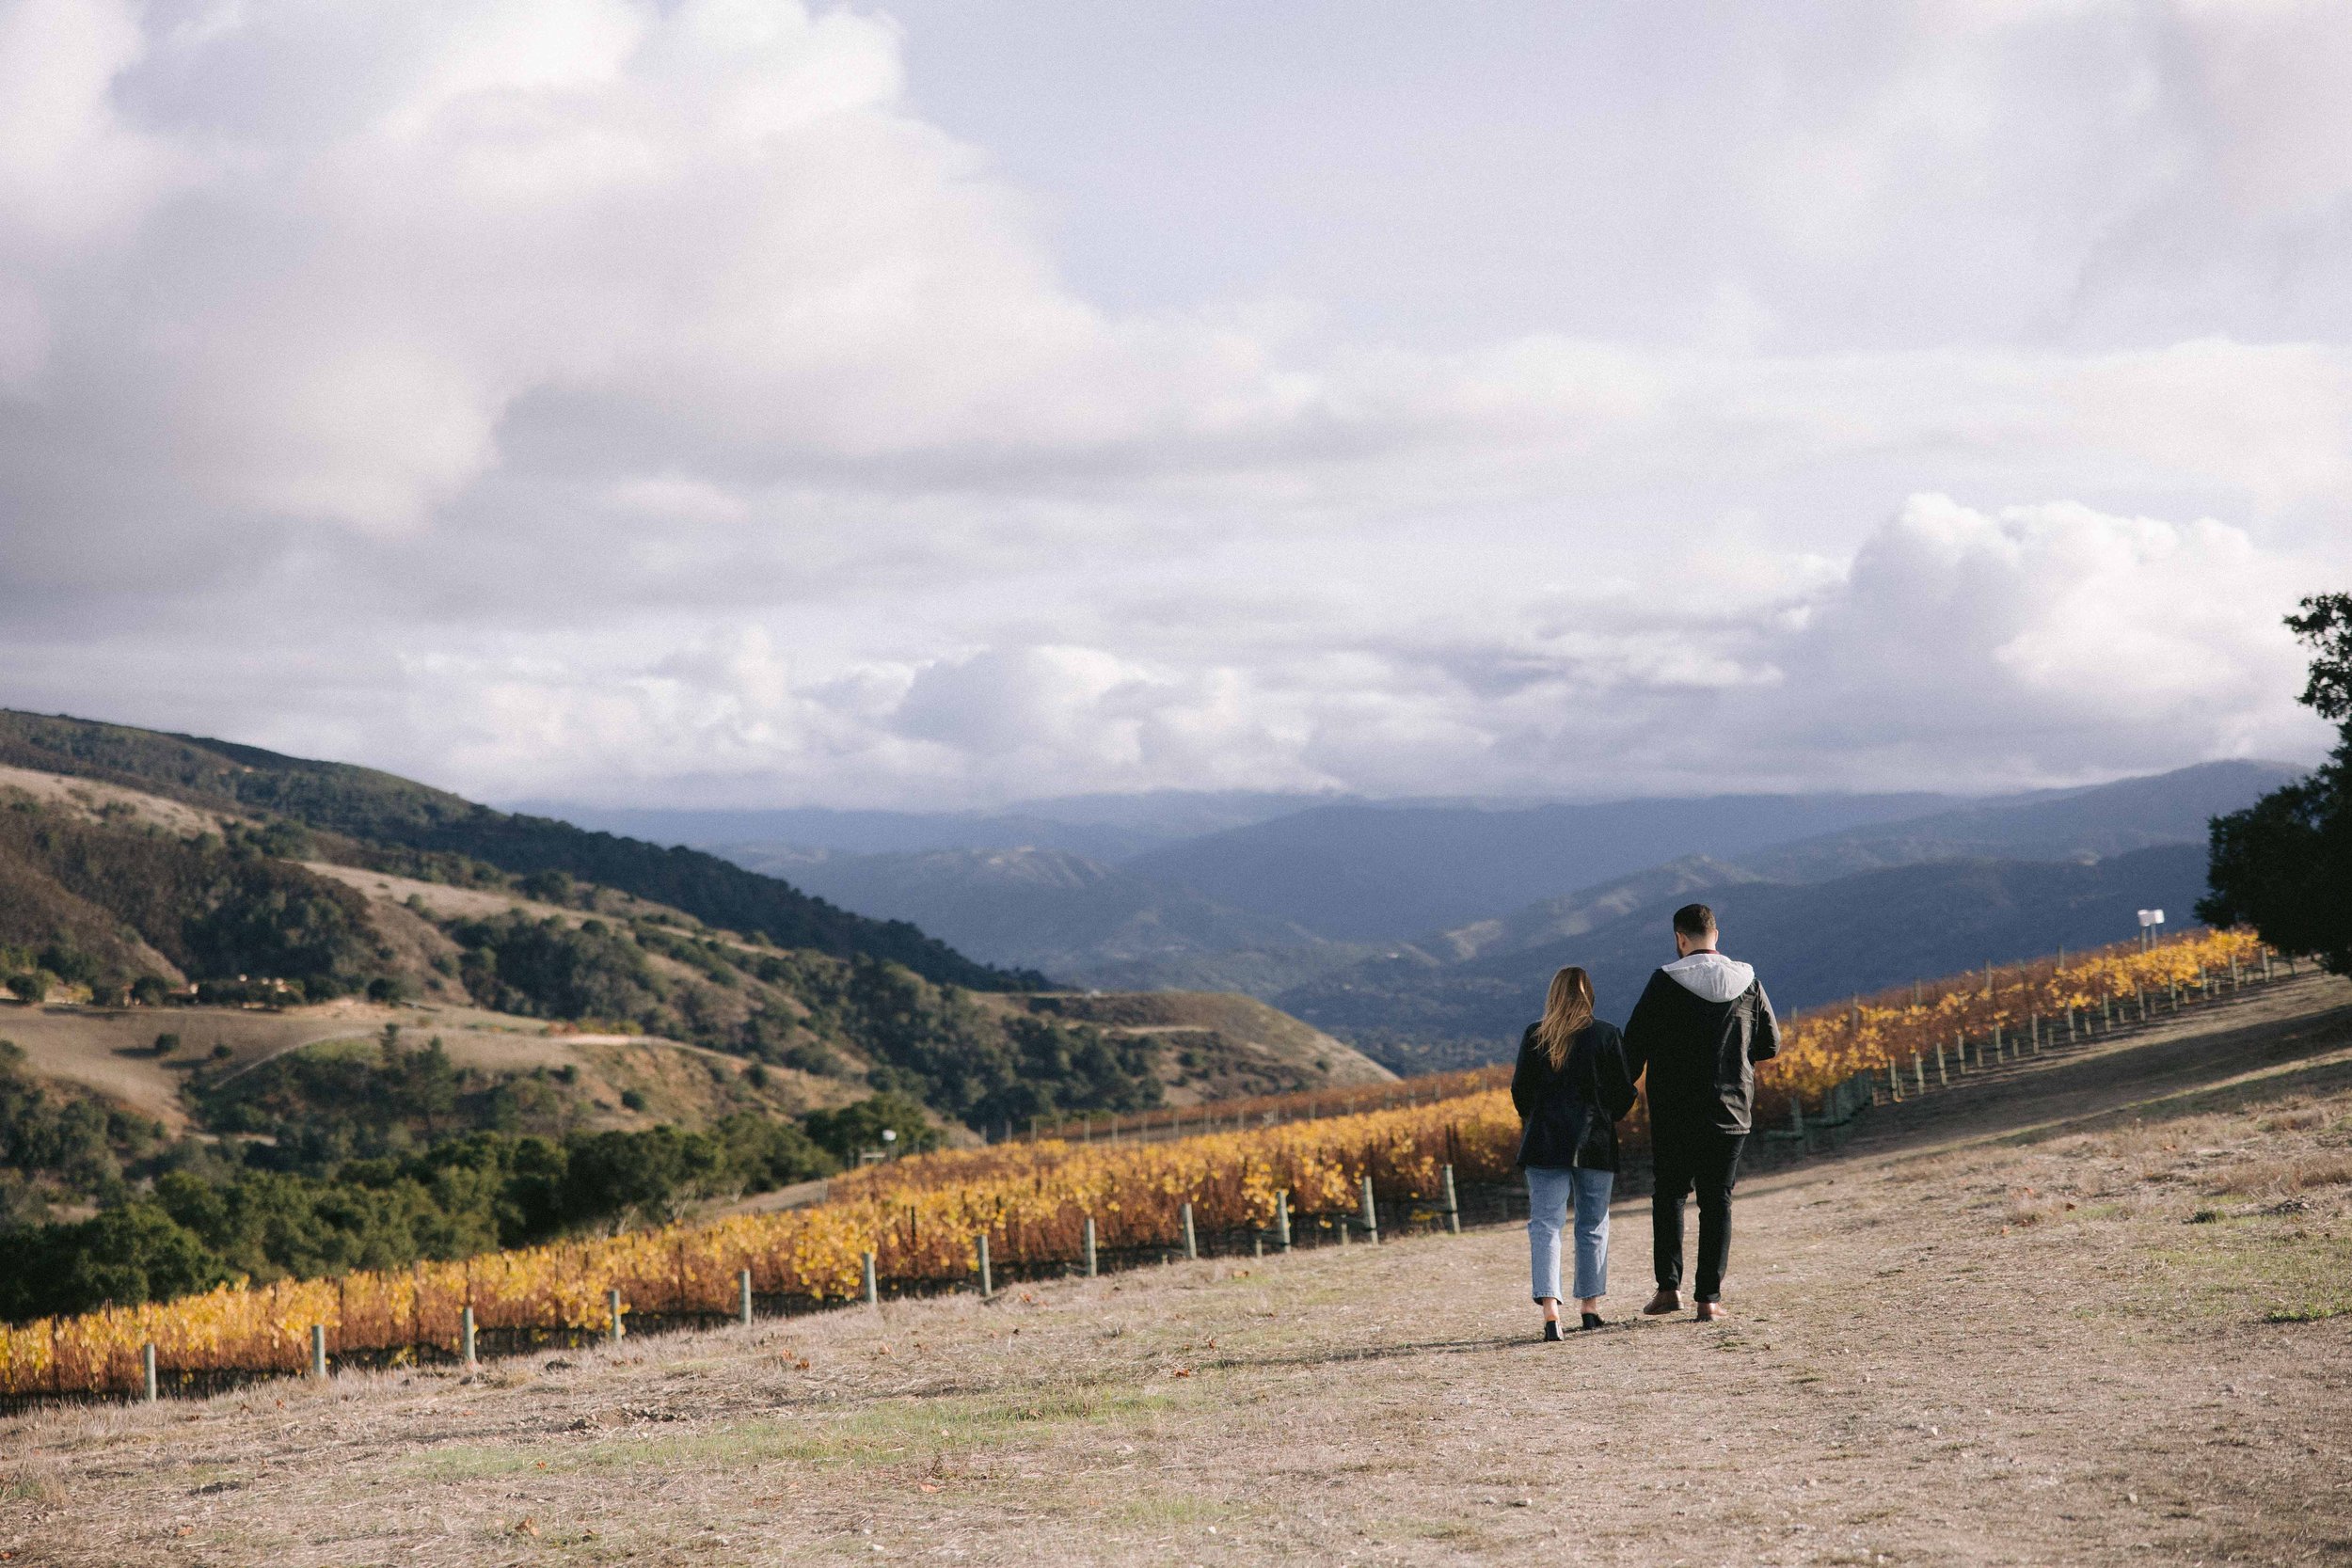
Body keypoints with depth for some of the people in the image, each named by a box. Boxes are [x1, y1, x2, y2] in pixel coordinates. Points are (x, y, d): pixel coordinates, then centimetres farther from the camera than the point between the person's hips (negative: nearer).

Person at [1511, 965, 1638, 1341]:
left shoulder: (1534, 1036, -1)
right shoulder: (1607, 1036, -2)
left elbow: (1520, 1090, 2)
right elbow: (1624, 1094, -2)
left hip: (1545, 1142, 0)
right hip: (1595, 1142, 0)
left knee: (1545, 1225, -2)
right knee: (1593, 1225, 14)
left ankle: (1550, 1306, -20)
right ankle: (1590, 1306, 20)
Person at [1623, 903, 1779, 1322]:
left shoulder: (1665, 983, -9)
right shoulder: (1747, 983, 0)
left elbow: (1635, 1041, -7)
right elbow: (1770, 1045, 8)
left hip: (1674, 1111, -2)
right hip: (1731, 1111, 2)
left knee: (1669, 1193, 13)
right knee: (1717, 1201, 7)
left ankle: (1669, 1285, 1)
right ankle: (1710, 1298, 2)